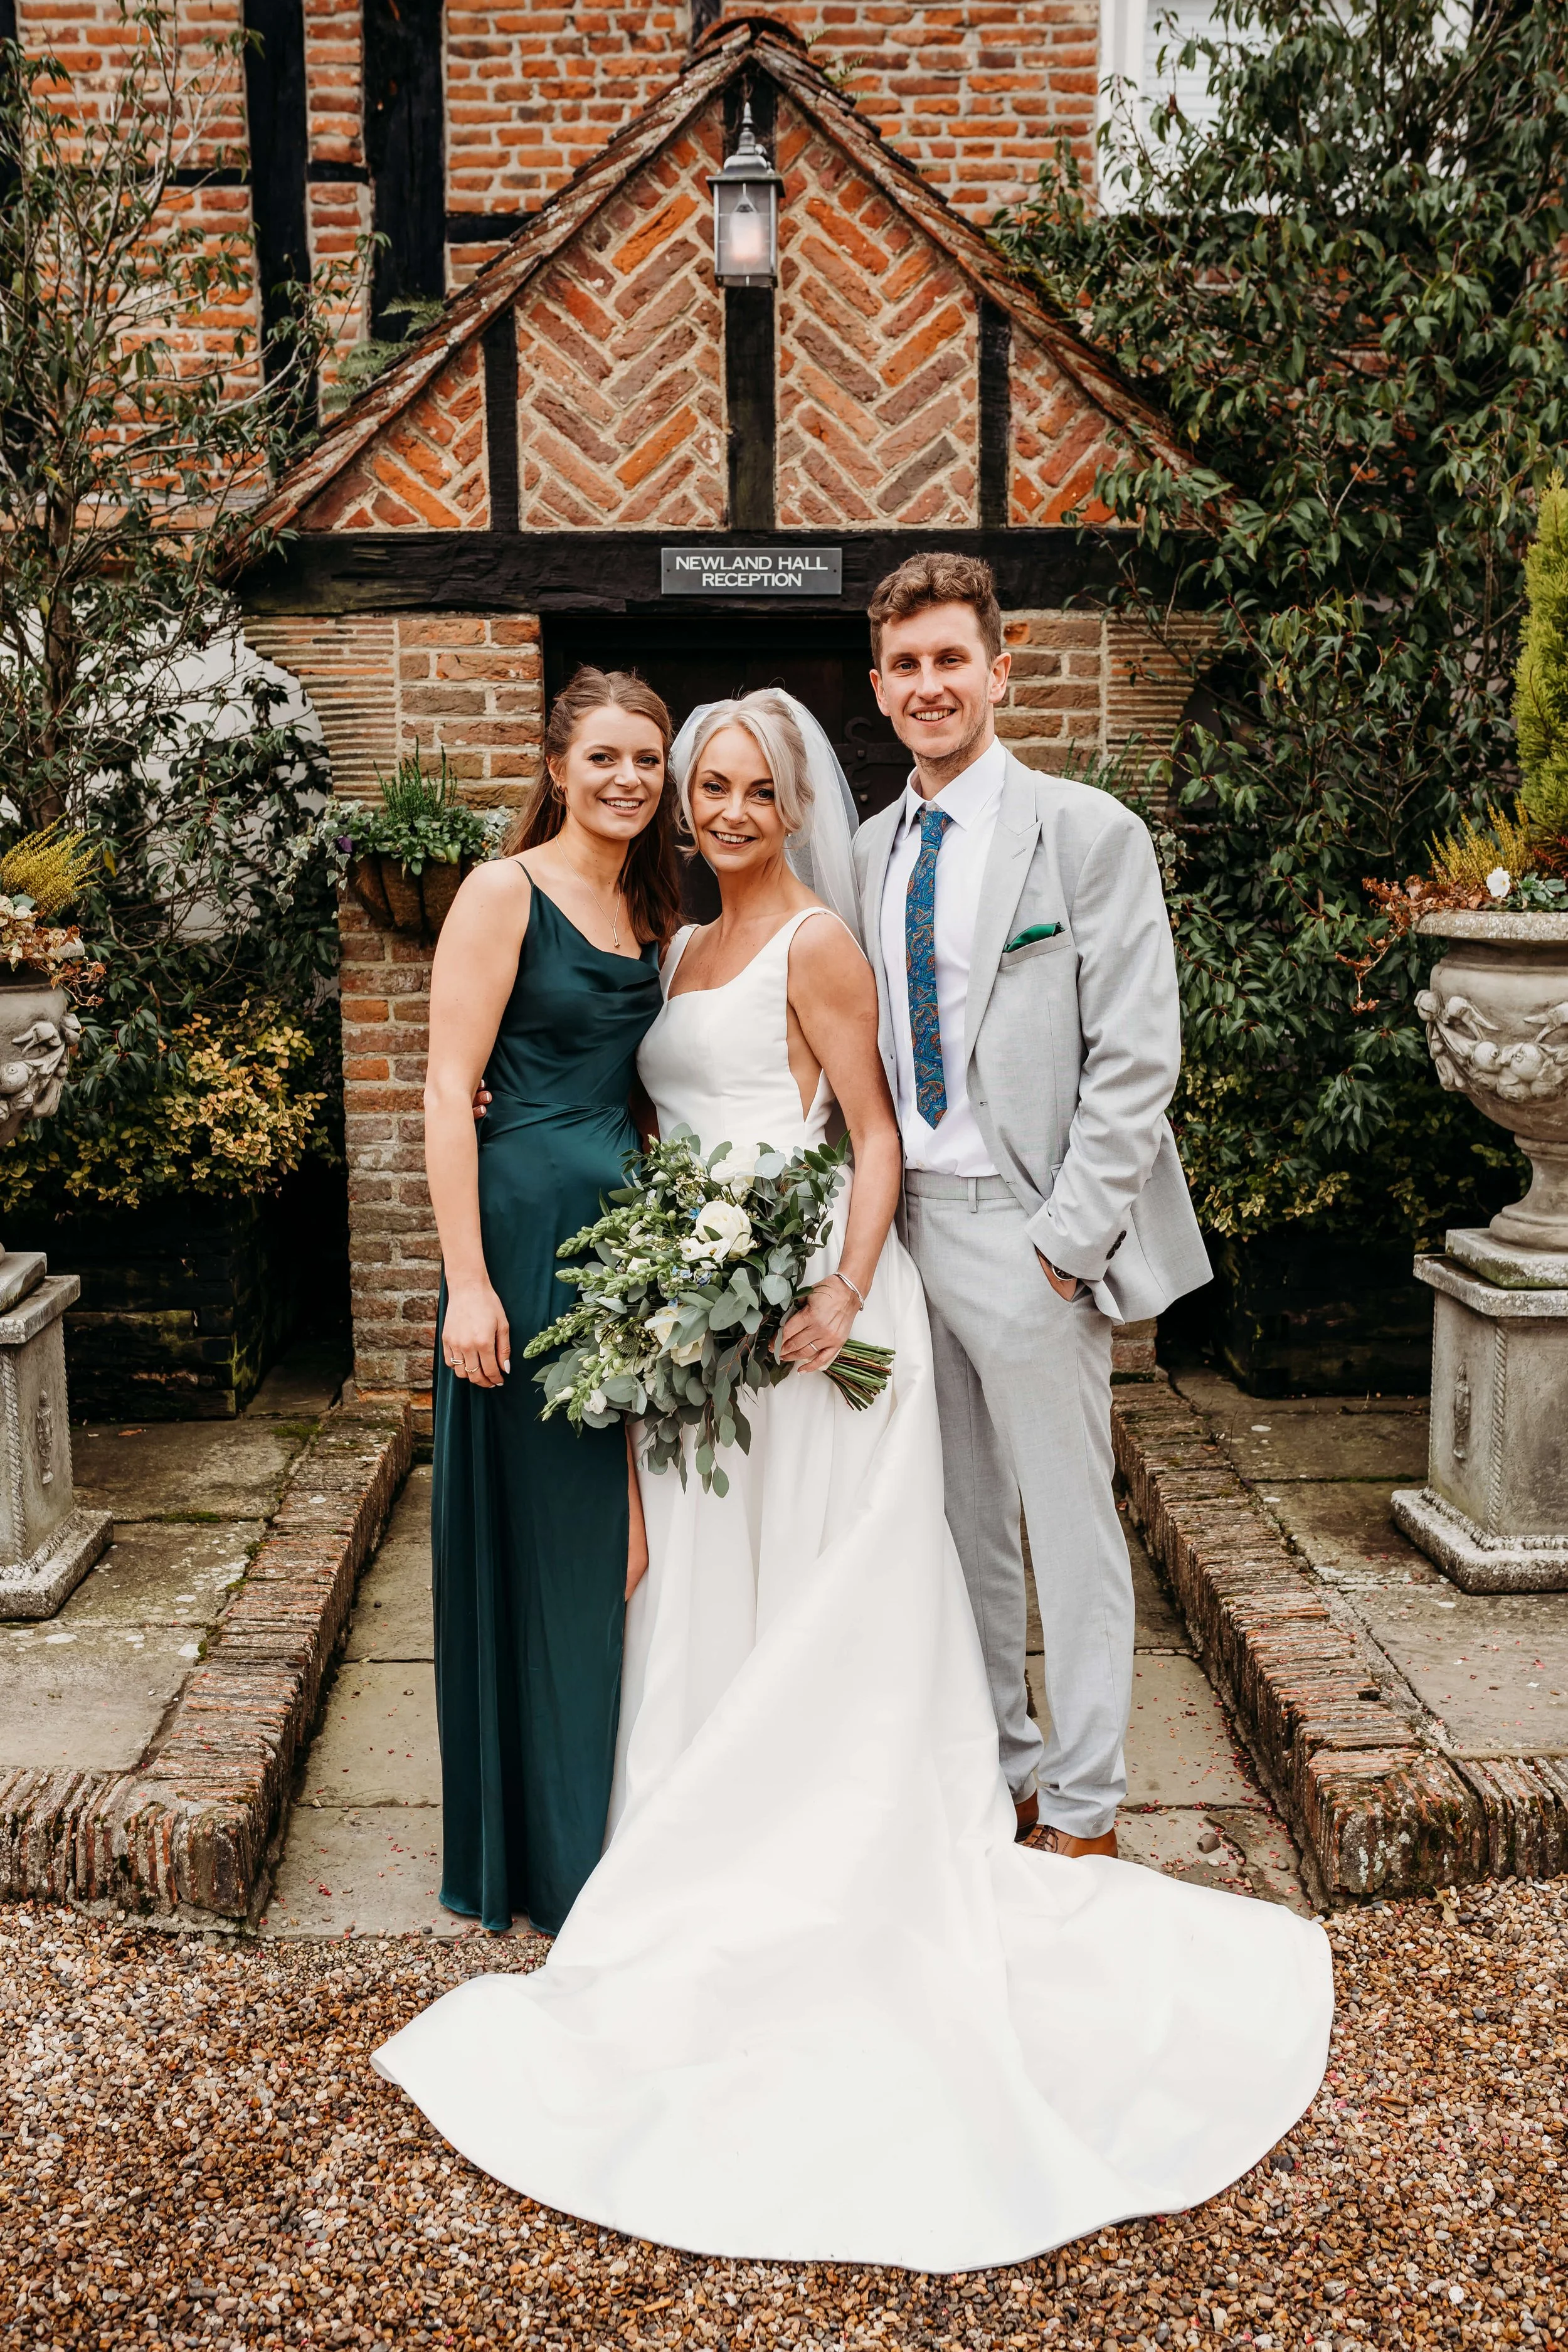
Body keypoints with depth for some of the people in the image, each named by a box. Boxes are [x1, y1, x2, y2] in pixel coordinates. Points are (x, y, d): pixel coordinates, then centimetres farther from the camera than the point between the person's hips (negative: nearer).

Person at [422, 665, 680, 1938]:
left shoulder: (655, 915, 14)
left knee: (631, 1526, 12)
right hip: (531, 1227, -6)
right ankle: (552, 1846, 20)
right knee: (542, 1526, 3)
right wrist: (466, 1282, -17)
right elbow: (450, 1091, -12)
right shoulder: (505, 892, -6)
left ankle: (630, 1816, 30)